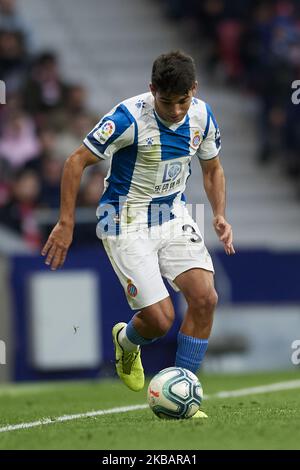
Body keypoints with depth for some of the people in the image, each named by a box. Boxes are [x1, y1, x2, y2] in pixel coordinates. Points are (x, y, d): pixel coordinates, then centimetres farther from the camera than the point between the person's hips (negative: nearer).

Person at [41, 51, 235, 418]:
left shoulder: (202, 116, -5)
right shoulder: (130, 117, -23)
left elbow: (212, 169, 14)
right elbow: (76, 162, -16)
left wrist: (220, 216, -2)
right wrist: (65, 225, -17)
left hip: (173, 216, 5)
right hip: (127, 225, -5)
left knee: (205, 297, -14)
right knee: (160, 319, -12)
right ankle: (126, 341, 28)